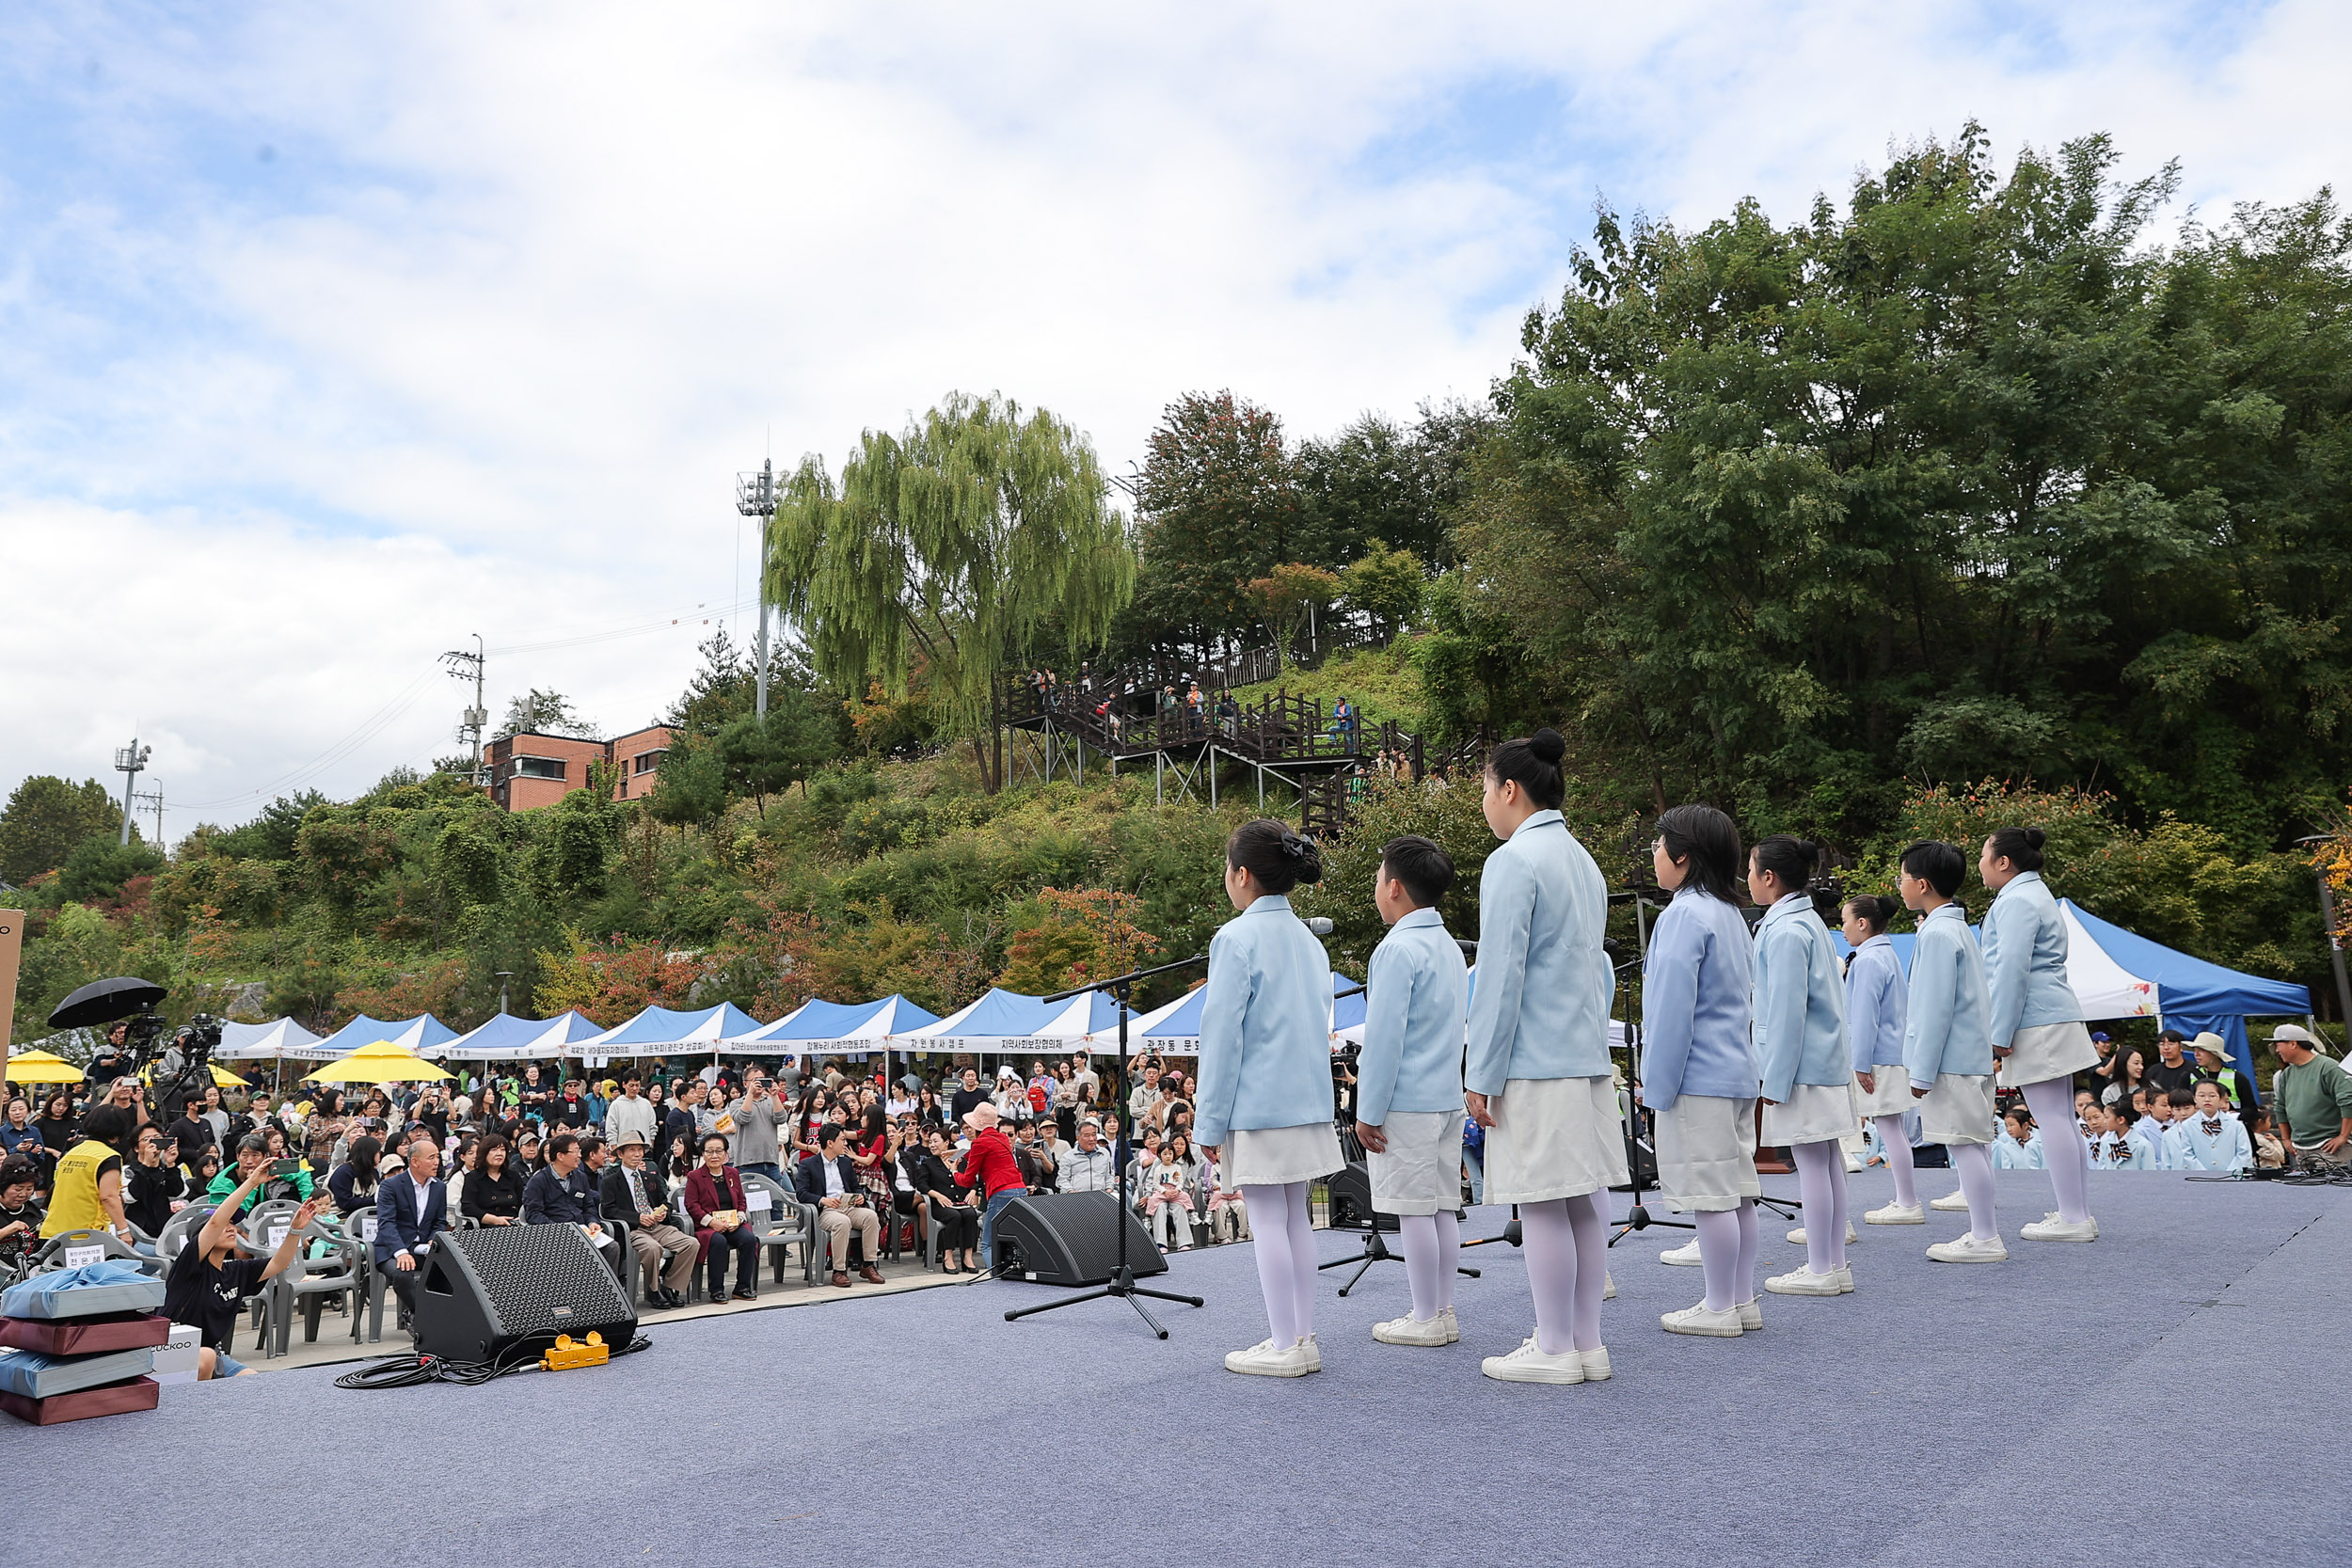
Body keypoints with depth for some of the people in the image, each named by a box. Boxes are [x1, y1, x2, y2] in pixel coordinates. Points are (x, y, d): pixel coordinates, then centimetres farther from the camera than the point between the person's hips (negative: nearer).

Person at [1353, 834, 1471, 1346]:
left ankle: (1425, 1319, 6)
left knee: (1413, 1209, -1)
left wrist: (1368, 1110, -12)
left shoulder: (1397, 948, -15)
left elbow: (1384, 1036, -17)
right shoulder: (1451, 947, 14)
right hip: (1449, 1096, 9)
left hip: (1405, 1101, -9)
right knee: (1443, 1207, 11)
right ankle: (1444, 1312, 18)